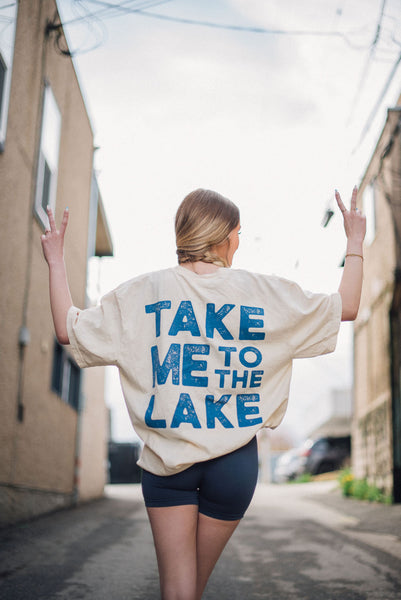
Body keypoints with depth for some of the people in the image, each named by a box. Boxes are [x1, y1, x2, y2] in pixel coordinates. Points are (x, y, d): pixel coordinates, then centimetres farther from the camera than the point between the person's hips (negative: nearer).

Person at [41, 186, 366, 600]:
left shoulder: (141, 294, -4)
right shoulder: (268, 294, -3)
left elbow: (67, 329, 2)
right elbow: (346, 307, 8)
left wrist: (56, 261, 15)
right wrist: (354, 243, 22)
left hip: (166, 458, 0)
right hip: (235, 461, 1)